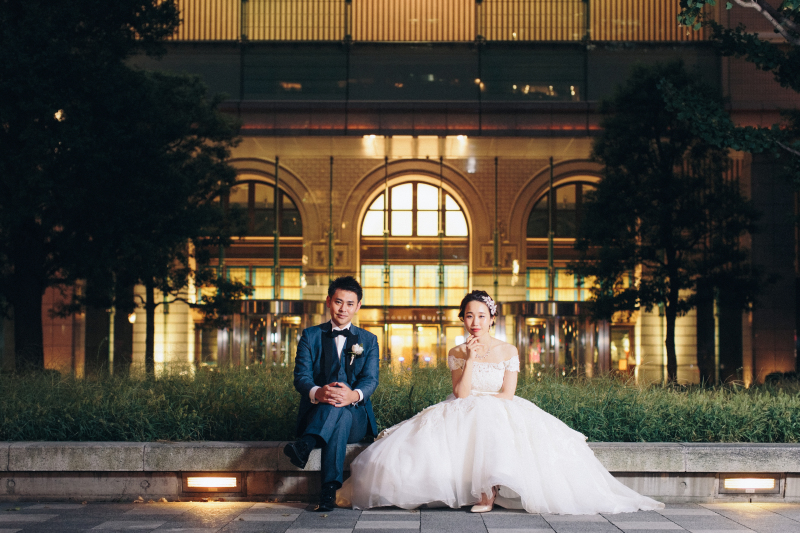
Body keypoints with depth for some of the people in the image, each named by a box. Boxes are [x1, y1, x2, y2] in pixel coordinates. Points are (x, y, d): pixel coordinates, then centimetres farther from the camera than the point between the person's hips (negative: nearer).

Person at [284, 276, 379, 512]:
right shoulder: (310, 336, 12)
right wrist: (317, 393, -31)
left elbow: (370, 379, -2)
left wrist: (354, 395, -30)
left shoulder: (368, 341, 15)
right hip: (315, 413, 0)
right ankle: (330, 489, -49)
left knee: (342, 409, -37)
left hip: (356, 417, 0)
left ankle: (305, 445, -57)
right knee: (337, 410, -38)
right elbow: (301, 376, -3)